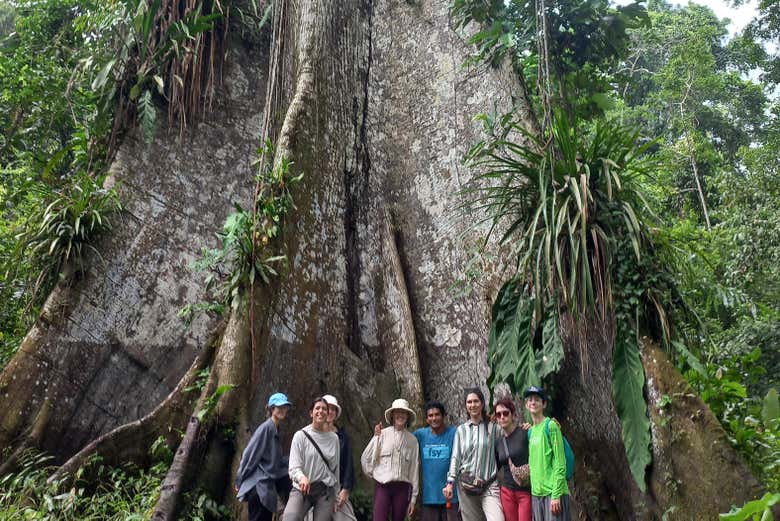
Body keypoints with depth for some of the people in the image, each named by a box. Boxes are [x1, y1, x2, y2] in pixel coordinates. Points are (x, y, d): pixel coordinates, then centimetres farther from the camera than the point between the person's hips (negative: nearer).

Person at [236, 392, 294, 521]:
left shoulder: (275, 430, 13)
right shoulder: (266, 427, -13)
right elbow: (250, 454, -13)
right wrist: (240, 480, -9)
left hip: (267, 486, 9)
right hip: (259, 485, -9)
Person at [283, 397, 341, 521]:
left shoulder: (333, 438, 7)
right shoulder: (300, 435, -3)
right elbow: (293, 467, -8)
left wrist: (334, 495, 17)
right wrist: (302, 478, -30)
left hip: (326, 490, 3)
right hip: (302, 489, -3)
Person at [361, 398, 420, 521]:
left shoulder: (412, 440, 7)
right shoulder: (382, 434, 1)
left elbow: (414, 469, 9)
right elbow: (365, 458, -1)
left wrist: (413, 497, 9)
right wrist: (376, 437, -11)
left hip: (402, 487, 2)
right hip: (382, 486, -2)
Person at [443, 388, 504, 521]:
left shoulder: (493, 427, 4)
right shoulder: (461, 429, 8)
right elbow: (455, 457, 7)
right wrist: (450, 482, -1)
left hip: (489, 485, -2)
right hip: (466, 485, 2)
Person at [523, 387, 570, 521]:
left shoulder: (550, 426, -8)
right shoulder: (530, 431, 12)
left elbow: (560, 463, -12)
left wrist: (556, 494, -16)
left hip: (552, 492, -6)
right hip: (536, 493, 6)